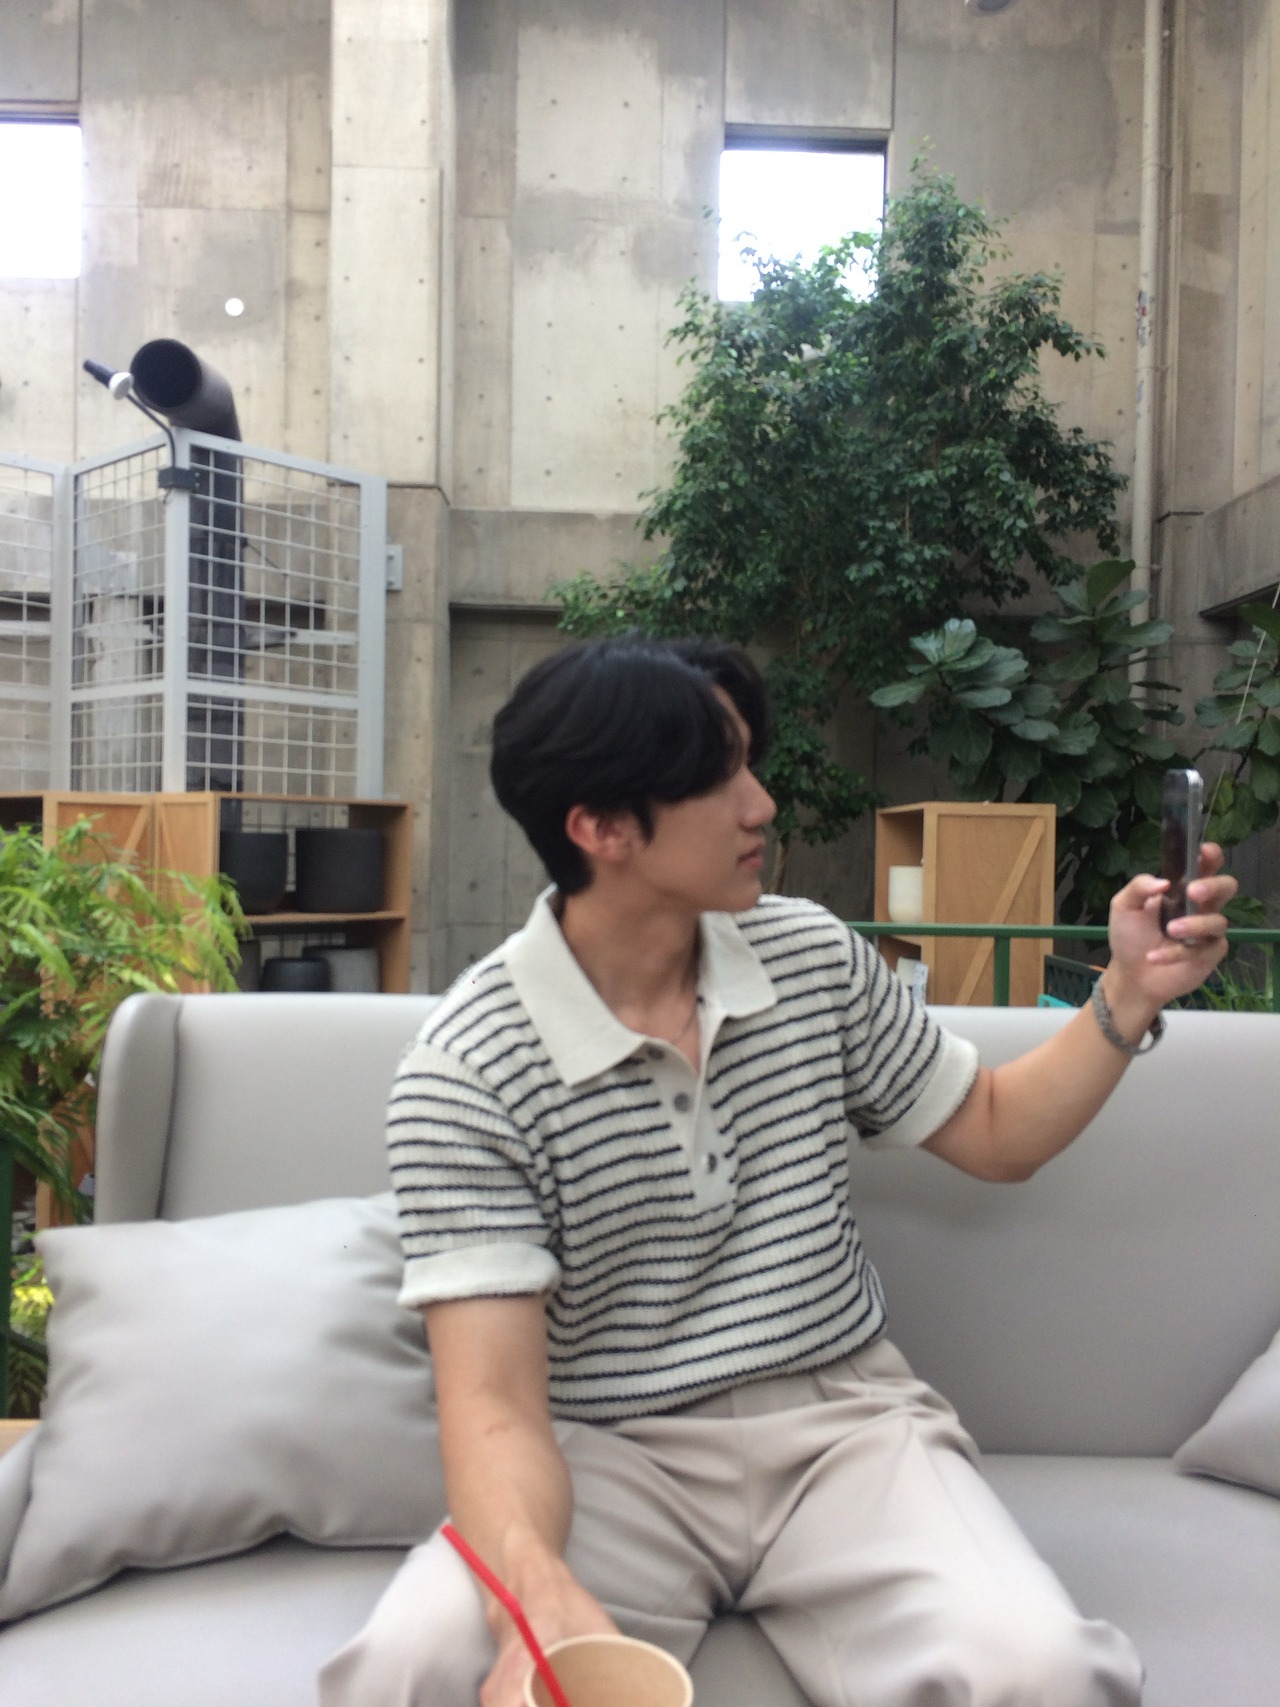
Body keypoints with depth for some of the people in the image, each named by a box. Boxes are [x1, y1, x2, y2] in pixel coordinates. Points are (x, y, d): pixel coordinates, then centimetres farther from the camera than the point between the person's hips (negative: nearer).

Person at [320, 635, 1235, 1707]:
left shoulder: (813, 955, 2)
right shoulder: (464, 1072, -14)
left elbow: (996, 1133, 15)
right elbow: (493, 1400, -18)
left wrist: (1129, 997, -1)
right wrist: (540, 1596, -38)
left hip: (843, 1419, 3)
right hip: (612, 1457, -2)